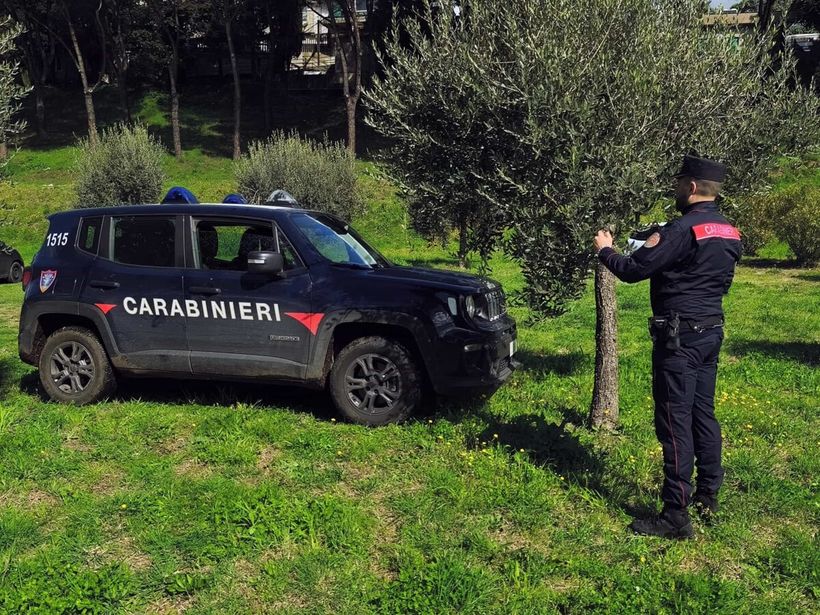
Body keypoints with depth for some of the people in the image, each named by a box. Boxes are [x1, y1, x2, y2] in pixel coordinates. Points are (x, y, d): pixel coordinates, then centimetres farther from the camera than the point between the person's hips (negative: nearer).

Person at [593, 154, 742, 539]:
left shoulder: (684, 229, -18)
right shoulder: (730, 233, 10)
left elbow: (633, 270, -18)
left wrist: (605, 250, 2)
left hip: (679, 336, -9)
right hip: (711, 332, 9)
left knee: (675, 422, -6)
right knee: (703, 415, 16)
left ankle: (676, 516, -3)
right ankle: (707, 497, 27)